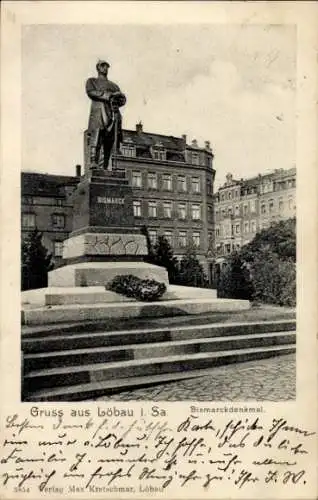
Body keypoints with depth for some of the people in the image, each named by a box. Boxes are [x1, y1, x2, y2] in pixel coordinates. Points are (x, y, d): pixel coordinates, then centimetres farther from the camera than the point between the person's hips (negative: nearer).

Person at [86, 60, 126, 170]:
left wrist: (117, 98, -6)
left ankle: (106, 167, -15)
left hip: (113, 113, 4)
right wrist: (107, 95, -10)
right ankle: (93, 162, -32)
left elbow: (123, 99, 19)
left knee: (111, 141, -9)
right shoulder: (92, 81, 23)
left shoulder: (114, 85, 34)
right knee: (96, 137, -22)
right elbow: (91, 92, 1)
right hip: (98, 111, -4)